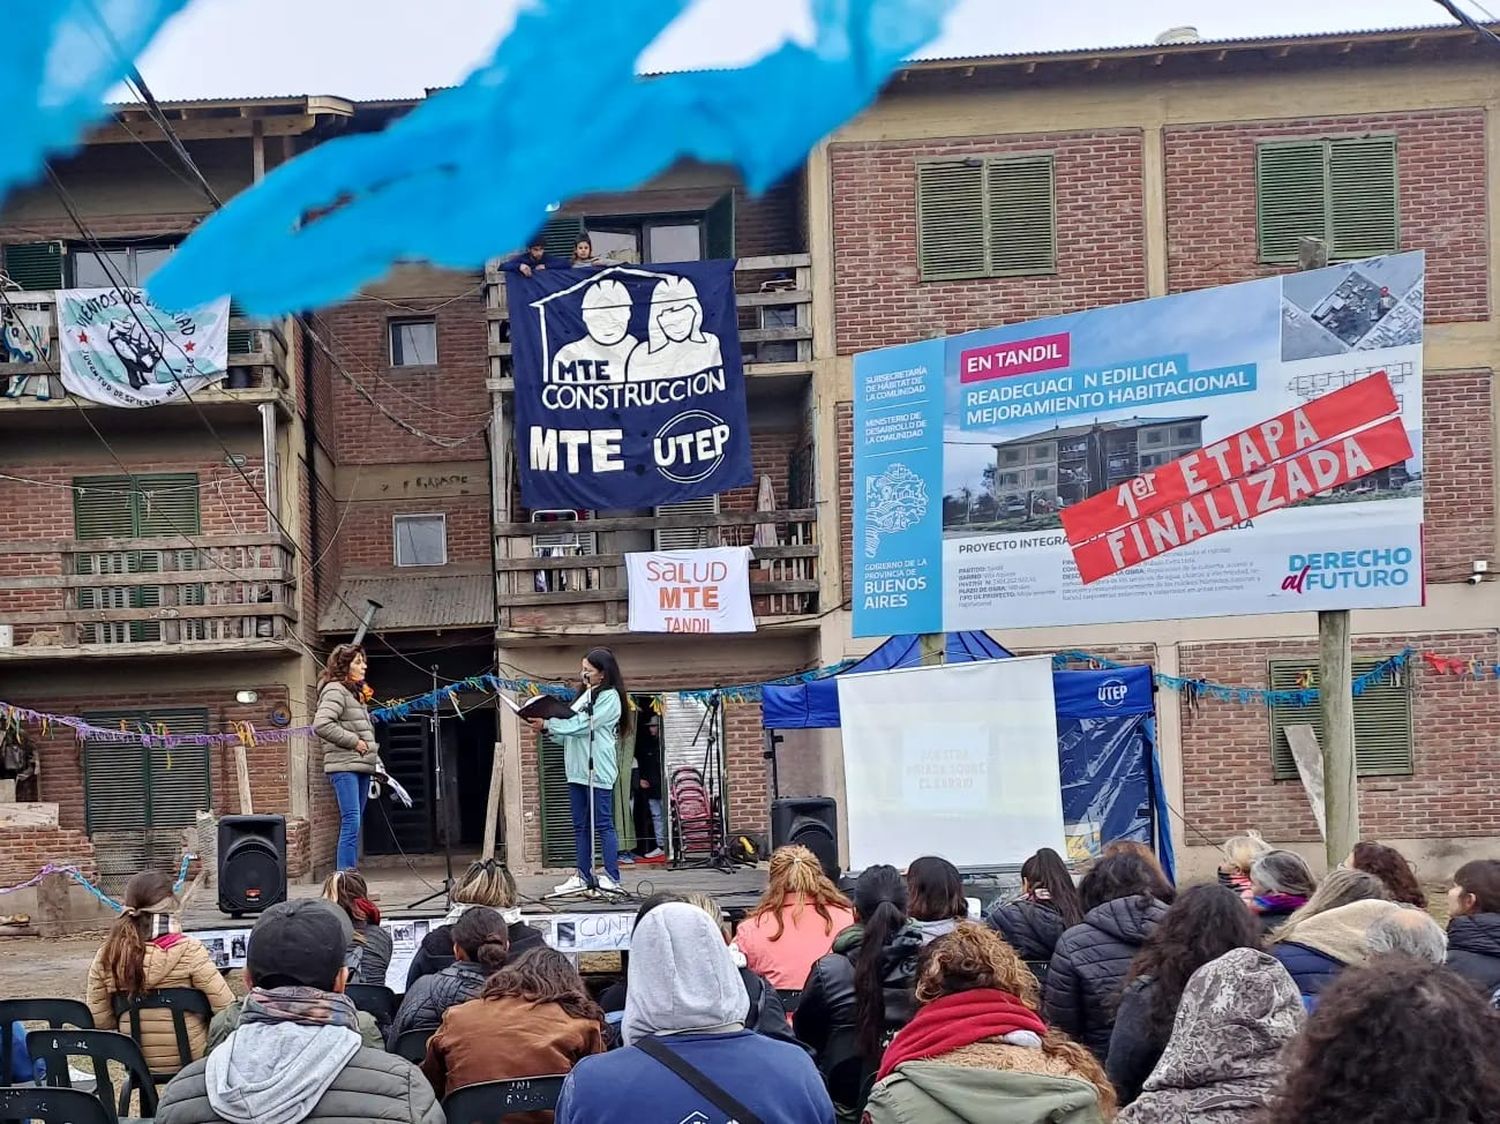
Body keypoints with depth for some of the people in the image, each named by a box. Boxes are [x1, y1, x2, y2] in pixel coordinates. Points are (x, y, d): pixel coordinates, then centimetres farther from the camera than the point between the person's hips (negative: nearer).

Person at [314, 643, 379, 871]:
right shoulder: (335, 690, -8)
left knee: (353, 823, 10)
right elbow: (321, 725, -21)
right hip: (344, 766, -10)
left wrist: (370, 750, 11)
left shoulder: (355, 692, 21)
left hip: (361, 766, 10)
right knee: (351, 822, -15)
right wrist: (354, 741, -16)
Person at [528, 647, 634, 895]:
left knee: (603, 824, -7)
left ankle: (612, 878, -5)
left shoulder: (609, 697, -7)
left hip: (598, 770, -9)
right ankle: (583, 876, 14)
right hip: (577, 770, 9)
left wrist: (548, 724, -11)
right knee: (580, 825, 9)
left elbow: (582, 725, -15)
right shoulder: (585, 695, 20)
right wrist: (549, 730, -1)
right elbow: (570, 731, 16)